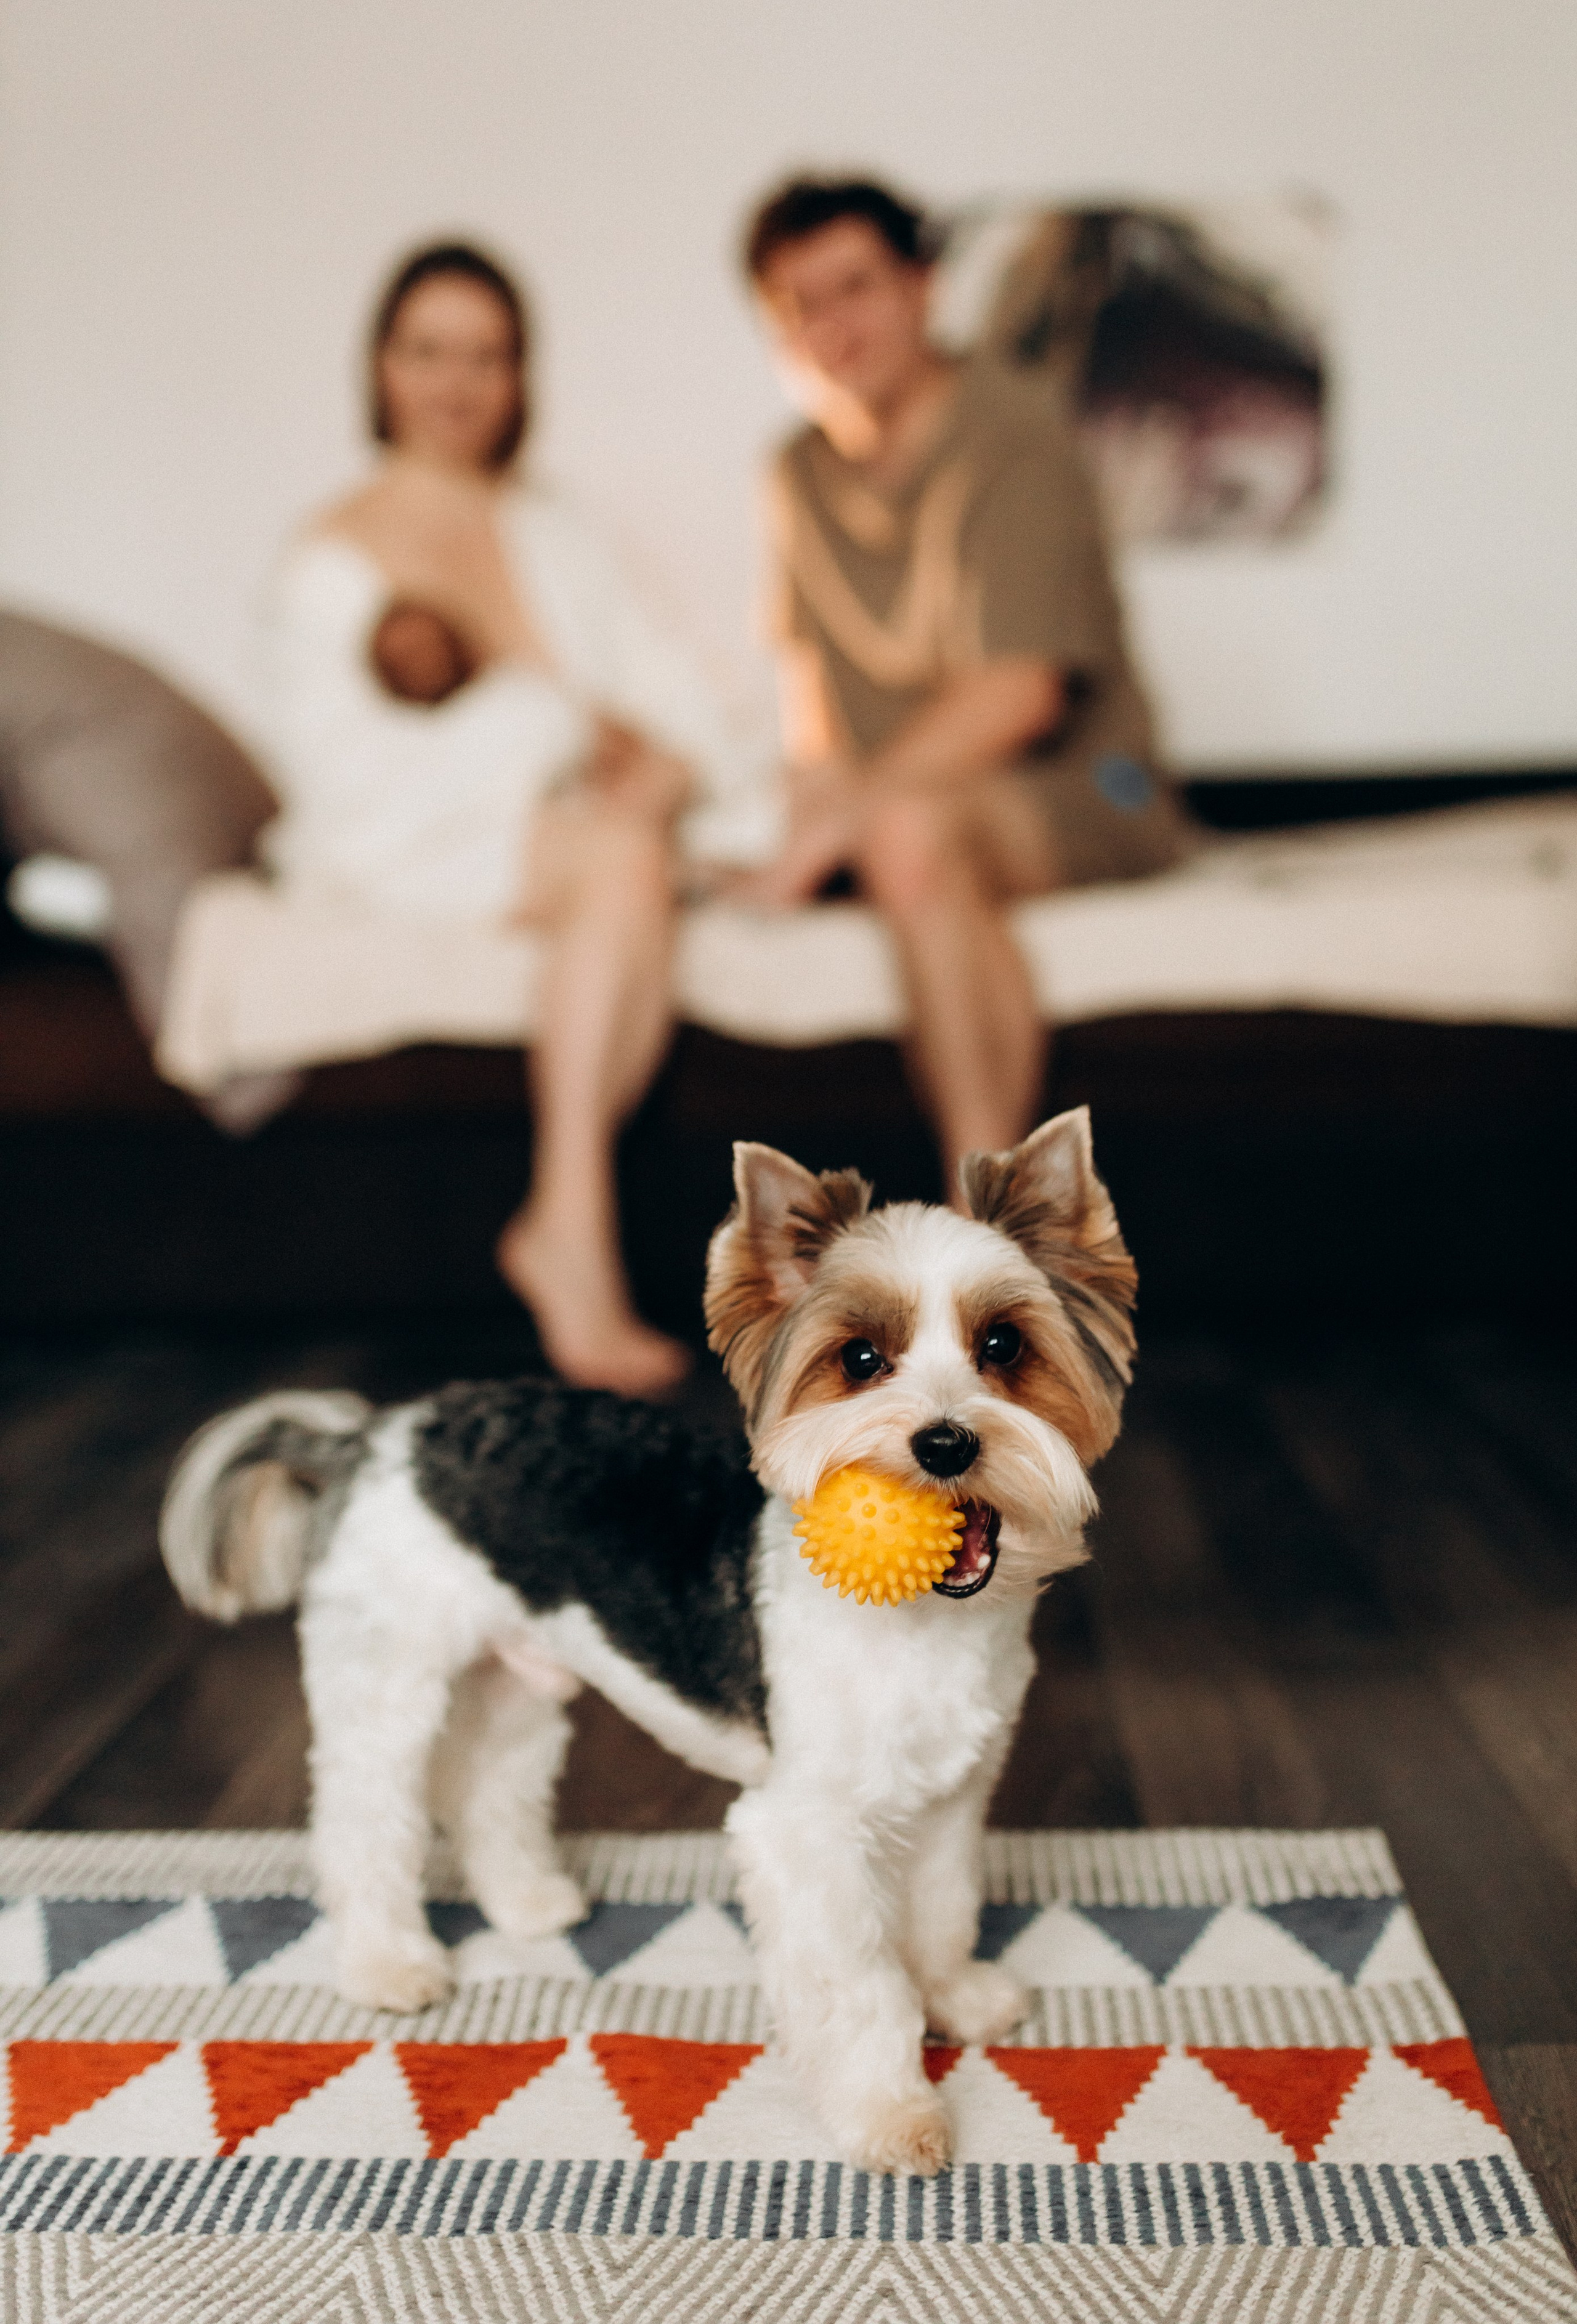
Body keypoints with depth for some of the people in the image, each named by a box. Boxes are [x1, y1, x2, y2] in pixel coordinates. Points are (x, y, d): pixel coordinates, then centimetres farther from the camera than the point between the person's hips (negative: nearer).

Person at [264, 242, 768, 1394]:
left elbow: (651, 672, 9)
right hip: (414, 845, -4)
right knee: (622, 859, -35)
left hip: (582, 822, 4)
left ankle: (564, 1227, -32)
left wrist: (666, 759, -16)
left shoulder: (552, 532, 21)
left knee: (639, 850, -34)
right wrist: (554, 728, -15)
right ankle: (578, 1241, -37)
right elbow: (342, 772, -8)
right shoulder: (332, 561, 4)